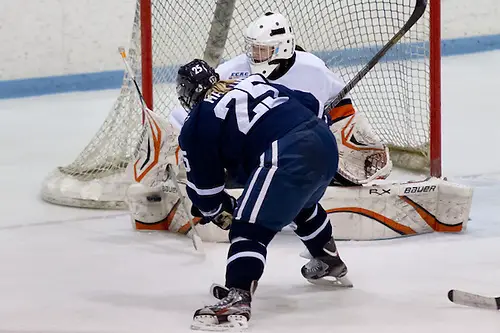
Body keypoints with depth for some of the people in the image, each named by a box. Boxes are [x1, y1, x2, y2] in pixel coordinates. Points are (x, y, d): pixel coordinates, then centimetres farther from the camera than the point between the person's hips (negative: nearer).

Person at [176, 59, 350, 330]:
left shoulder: (197, 125, 8)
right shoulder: (253, 82, 26)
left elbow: (202, 182, 13)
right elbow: (312, 104, 26)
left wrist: (217, 211, 31)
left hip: (288, 157, -8)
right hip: (324, 141, 8)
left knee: (249, 228, -6)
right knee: (302, 205, 37)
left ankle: (238, 300, -23)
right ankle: (330, 262, 57)